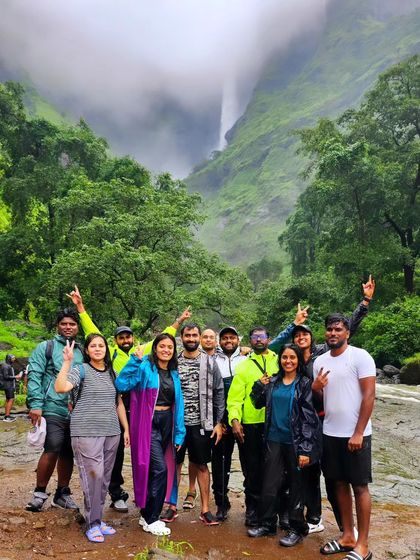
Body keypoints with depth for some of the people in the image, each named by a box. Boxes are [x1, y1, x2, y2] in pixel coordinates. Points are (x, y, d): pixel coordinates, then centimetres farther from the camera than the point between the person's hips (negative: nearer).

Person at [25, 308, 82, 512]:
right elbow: (34, 376, -6)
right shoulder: (46, 347, 2)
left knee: (68, 453, 10)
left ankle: (62, 493, 25)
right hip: (53, 410, -5)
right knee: (52, 451, -12)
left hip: (77, 412, 5)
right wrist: (35, 404, -15)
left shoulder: (81, 352, 16)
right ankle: (39, 493, 7)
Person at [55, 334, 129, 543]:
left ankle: (98, 519, 23)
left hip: (111, 432, 6)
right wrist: (67, 361, -23)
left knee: (105, 477, 10)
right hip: (86, 432, -5)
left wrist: (126, 428, 15)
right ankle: (92, 524, 8)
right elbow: (60, 387, -22)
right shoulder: (80, 370, -3)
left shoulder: (112, 373, 14)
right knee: (93, 475, -7)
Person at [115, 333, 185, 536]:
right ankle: (151, 520, 2)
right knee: (160, 468, -12)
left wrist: (179, 433, 8)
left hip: (166, 424, 6)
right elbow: (121, 384, -22)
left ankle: (146, 514, 28)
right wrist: (135, 360, -28)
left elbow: (178, 404, 12)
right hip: (148, 424, -6)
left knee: (153, 470, 13)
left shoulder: (173, 374, 11)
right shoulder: (145, 367, -8)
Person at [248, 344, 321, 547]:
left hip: (295, 442, -4)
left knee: (296, 486, 9)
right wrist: (259, 385, -2)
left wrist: (305, 449, -15)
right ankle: (267, 524, 25)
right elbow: (258, 403, 16)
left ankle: (297, 529, 24)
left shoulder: (305, 384, -7)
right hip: (274, 440, 4)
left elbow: (309, 417, -10)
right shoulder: (272, 382, 6)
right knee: (269, 484, 8)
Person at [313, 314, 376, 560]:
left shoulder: (360, 356, -11)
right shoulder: (320, 361, 7)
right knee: (340, 484, 13)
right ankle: (347, 536, 26)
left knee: (360, 487, 3)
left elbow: (369, 396, -13)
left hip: (355, 434, -6)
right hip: (330, 433, 6)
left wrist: (358, 433, -16)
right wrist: (315, 388, -8)